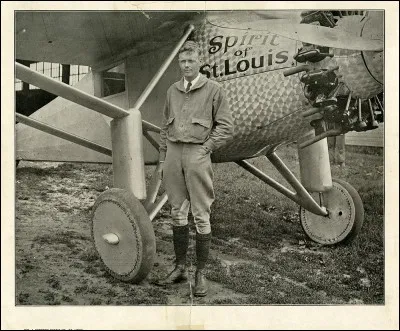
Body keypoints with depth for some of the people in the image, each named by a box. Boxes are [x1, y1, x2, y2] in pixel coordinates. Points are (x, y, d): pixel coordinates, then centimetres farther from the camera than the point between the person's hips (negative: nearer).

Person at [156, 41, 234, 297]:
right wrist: (163, 158, 11)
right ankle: (180, 268, 20)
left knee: (201, 216, -1)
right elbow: (165, 126, 17)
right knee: (178, 213, 9)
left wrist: (205, 148, -10)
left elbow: (227, 126, -2)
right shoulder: (173, 91, 14)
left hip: (197, 153, -5)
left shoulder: (213, 90, 0)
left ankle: (201, 273, 8)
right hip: (174, 152, 5)